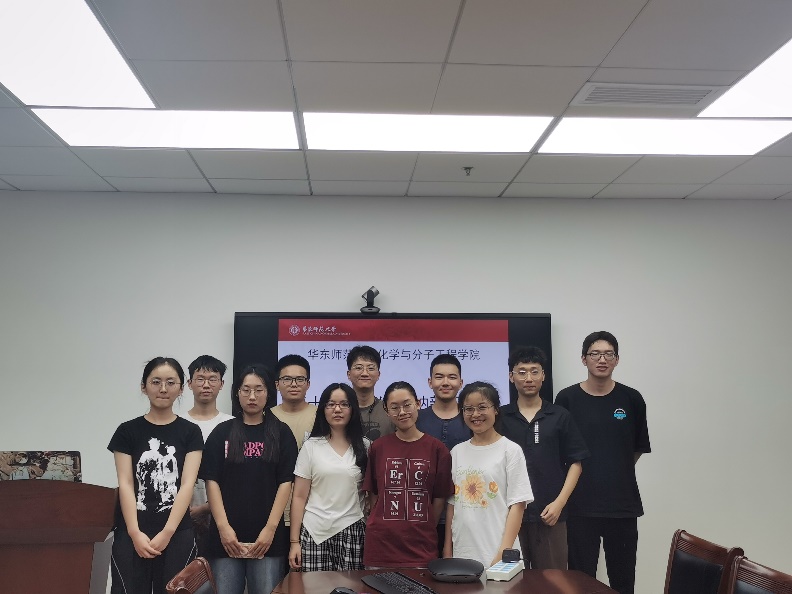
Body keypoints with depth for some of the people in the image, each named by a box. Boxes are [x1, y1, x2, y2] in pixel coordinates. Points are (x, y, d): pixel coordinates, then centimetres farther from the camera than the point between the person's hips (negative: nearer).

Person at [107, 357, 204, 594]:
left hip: (177, 534, 0)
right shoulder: (128, 431, 6)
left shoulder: (190, 432, 5)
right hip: (132, 535, 0)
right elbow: (125, 485, -2)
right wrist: (135, 533, -13)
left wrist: (166, 533, -13)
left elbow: (187, 485, -3)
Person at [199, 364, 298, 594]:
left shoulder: (281, 433, 5)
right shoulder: (222, 432, 7)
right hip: (227, 534, 1)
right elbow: (212, 481, 2)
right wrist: (223, 527, -9)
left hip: (267, 534, 0)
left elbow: (286, 482, 0)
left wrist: (270, 528, -9)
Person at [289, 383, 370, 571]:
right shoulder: (311, 446, 3)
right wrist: (294, 541, -2)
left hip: (352, 532, 1)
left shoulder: (364, 447, 7)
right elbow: (299, 497, 2)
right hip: (315, 533, -1)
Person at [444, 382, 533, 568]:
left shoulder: (510, 450, -3)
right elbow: (452, 504, 12)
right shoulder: (457, 452, 9)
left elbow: (517, 505, -7)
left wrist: (503, 553, -14)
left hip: (496, 555, -3)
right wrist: (447, 551, 8)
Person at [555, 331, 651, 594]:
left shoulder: (631, 399, 1)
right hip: (580, 505, -1)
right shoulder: (567, 399, -3)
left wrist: (616, 471, 8)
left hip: (623, 503, 1)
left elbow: (638, 448, 11)